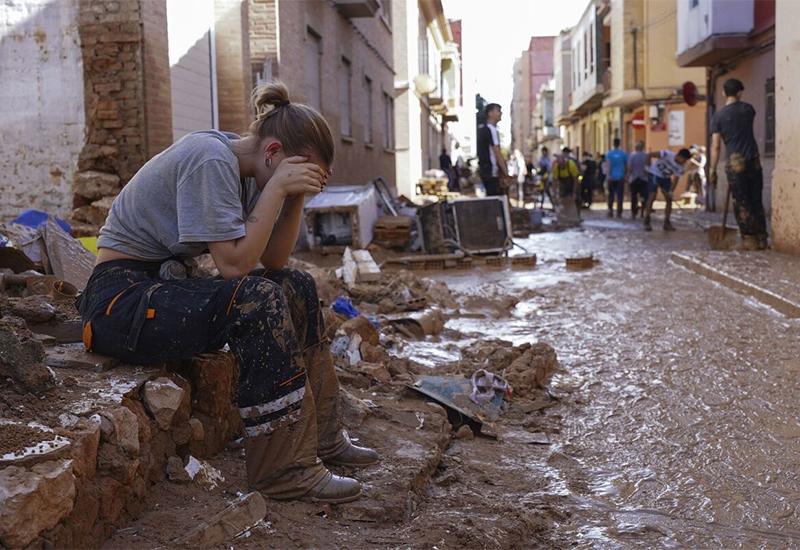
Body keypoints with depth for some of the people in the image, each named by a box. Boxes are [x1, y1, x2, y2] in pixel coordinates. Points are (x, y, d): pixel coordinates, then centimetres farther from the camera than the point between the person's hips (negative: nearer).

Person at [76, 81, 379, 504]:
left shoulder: (243, 169, 6)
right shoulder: (211, 159, -21)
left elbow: (273, 261, 4)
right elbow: (234, 263, -26)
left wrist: (297, 197, -7)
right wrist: (277, 187, -22)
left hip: (166, 283, 10)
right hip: (121, 299, -10)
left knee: (297, 286, 5)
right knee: (258, 300, -29)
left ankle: (320, 437, 11)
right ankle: (284, 470, -20)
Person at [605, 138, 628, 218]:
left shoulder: (609, 153, -2)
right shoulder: (623, 153, 2)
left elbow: (609, 165, -13)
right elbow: (626, 166, 7)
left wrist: (609, 175, -15)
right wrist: (625, 175, 20)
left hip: (612, 177, 0)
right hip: (621, 177, 0)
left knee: (611, 195, 10)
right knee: (619, 196, 1)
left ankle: (610, 211, 5)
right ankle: (619, 213, -1)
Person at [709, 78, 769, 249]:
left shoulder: (718, 116, -3)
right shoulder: (747, 109, 7)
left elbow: (715, 146, -7)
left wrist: (712, 170, -2)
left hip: (735, 162, -3)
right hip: (754, 160, 3)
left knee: (742, 204, 1)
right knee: (756, 201, 10)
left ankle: (750, 240, 0)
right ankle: (762, 239, 12)